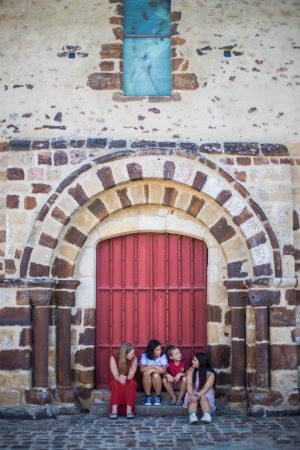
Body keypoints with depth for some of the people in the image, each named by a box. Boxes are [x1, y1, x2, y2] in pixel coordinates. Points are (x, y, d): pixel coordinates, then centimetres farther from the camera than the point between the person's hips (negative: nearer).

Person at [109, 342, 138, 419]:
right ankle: (114, 410, -41)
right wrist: (120, 378, -42)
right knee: (117, 384, -35)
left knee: (132, 383, -33)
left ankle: (129, 410, -39)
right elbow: (116, 375, -19)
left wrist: (125, 378, -39)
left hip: (129, 382, 1)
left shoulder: (134, 359, -9)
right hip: (116, 382, -1)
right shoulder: (114, 358, -13)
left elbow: (131, 376, -16)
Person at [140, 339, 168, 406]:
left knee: (156, 375, -33)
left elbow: (163, 370, -24)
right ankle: (148, 396, -18)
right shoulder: (145, 356, -10)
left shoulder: (163, 356, -12)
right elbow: (142, 369, -22)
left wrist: (151, 368, -21)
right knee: (146, 373, -31)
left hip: (159, 379, -1)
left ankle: (158, 397, -15)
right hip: (147, 380, 1)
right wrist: (153, 366, -22)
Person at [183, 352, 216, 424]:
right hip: (193, 392, 2)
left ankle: (207, 415, -58)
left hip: (205, 393, -2)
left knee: (203, 397, -36)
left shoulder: (210, 373, -13)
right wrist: (191, 395, -33)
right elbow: (189, 384, -14)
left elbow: (206, 388, -23)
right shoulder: (191, 370, -3)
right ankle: (193, 415, -58)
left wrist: (197, 396, -39)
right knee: (192, 398, -34)